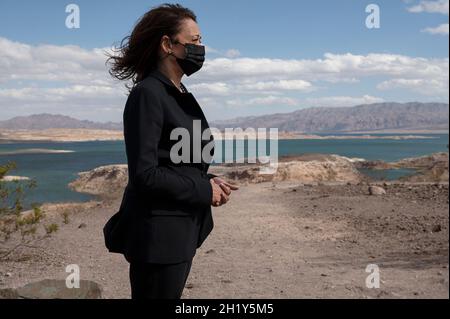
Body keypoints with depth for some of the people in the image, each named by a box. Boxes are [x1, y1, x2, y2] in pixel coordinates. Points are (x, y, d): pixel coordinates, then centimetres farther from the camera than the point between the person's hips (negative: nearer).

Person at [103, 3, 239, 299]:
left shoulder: (181, 95, 12)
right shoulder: (147, 94, -16)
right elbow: (144, 174, -21)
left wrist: (209, 181, 1)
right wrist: (205, 191, -14)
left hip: (183, 229, 9)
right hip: (158, 234, -9)